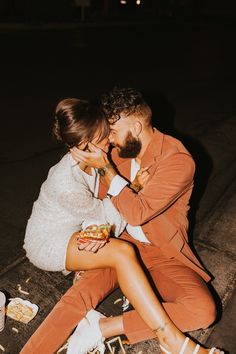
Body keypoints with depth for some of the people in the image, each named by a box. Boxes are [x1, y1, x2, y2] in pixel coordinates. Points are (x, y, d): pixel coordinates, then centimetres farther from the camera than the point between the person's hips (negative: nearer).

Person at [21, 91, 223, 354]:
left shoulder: (179, 161, -19)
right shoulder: (122, 152, 0)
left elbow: (136, 213, -25)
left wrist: (104, 167, -22)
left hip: (163, 252, -3)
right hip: (122, 243, 4)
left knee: (204, 310, -26)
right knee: (80, 295, -18)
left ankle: (103, 328, -22)